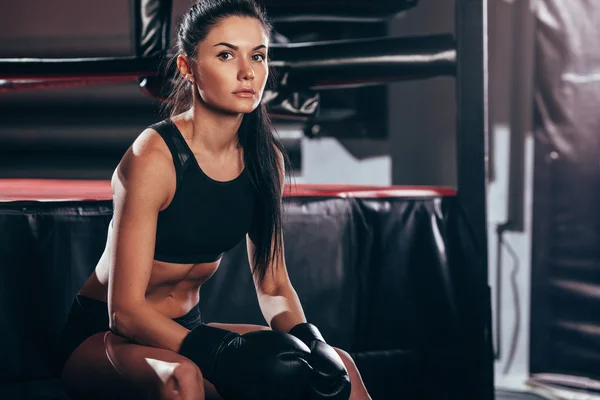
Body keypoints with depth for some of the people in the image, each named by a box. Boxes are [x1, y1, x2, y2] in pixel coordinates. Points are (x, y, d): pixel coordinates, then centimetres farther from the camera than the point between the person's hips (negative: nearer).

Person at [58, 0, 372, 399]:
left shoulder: (265, 157, 0)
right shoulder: (154, 156, -21)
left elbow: (274, 285, 5)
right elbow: (125, 310, -23)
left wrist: (310, 344, -16)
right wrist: (225, 358, -36)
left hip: (187, 330, 7)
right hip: (101, 334, -6)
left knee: (337, 366, -10)